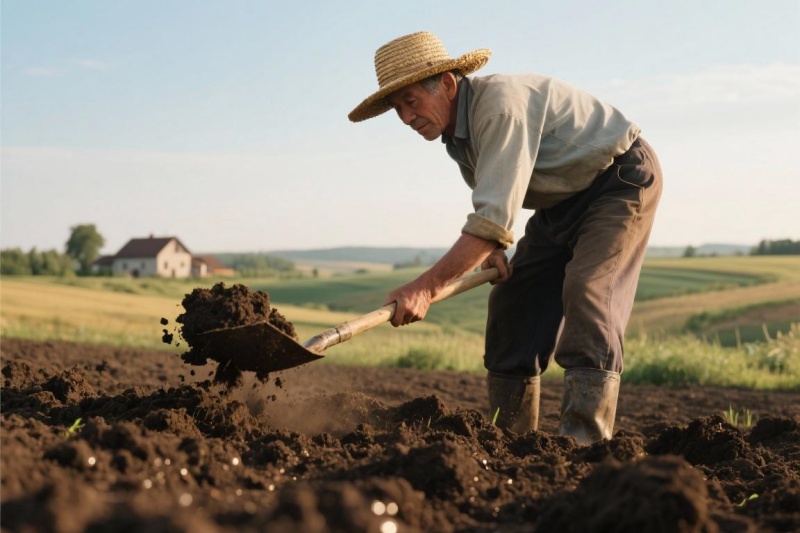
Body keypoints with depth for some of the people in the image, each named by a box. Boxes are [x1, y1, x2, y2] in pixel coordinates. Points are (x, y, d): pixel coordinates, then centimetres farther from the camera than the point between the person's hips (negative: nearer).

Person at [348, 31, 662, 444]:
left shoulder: (501, 105, -32)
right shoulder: (455, 129, -2)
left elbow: (495, 214, -38)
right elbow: (493, 204, 14)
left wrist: (426, 287, -39)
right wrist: (493, 248, -7)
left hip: (621, 180, -9)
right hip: (562, 198, 9)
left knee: (585, 291, -26)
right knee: (513, 299, 1)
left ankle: (584, 440, -29)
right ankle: (509, 439, 5)